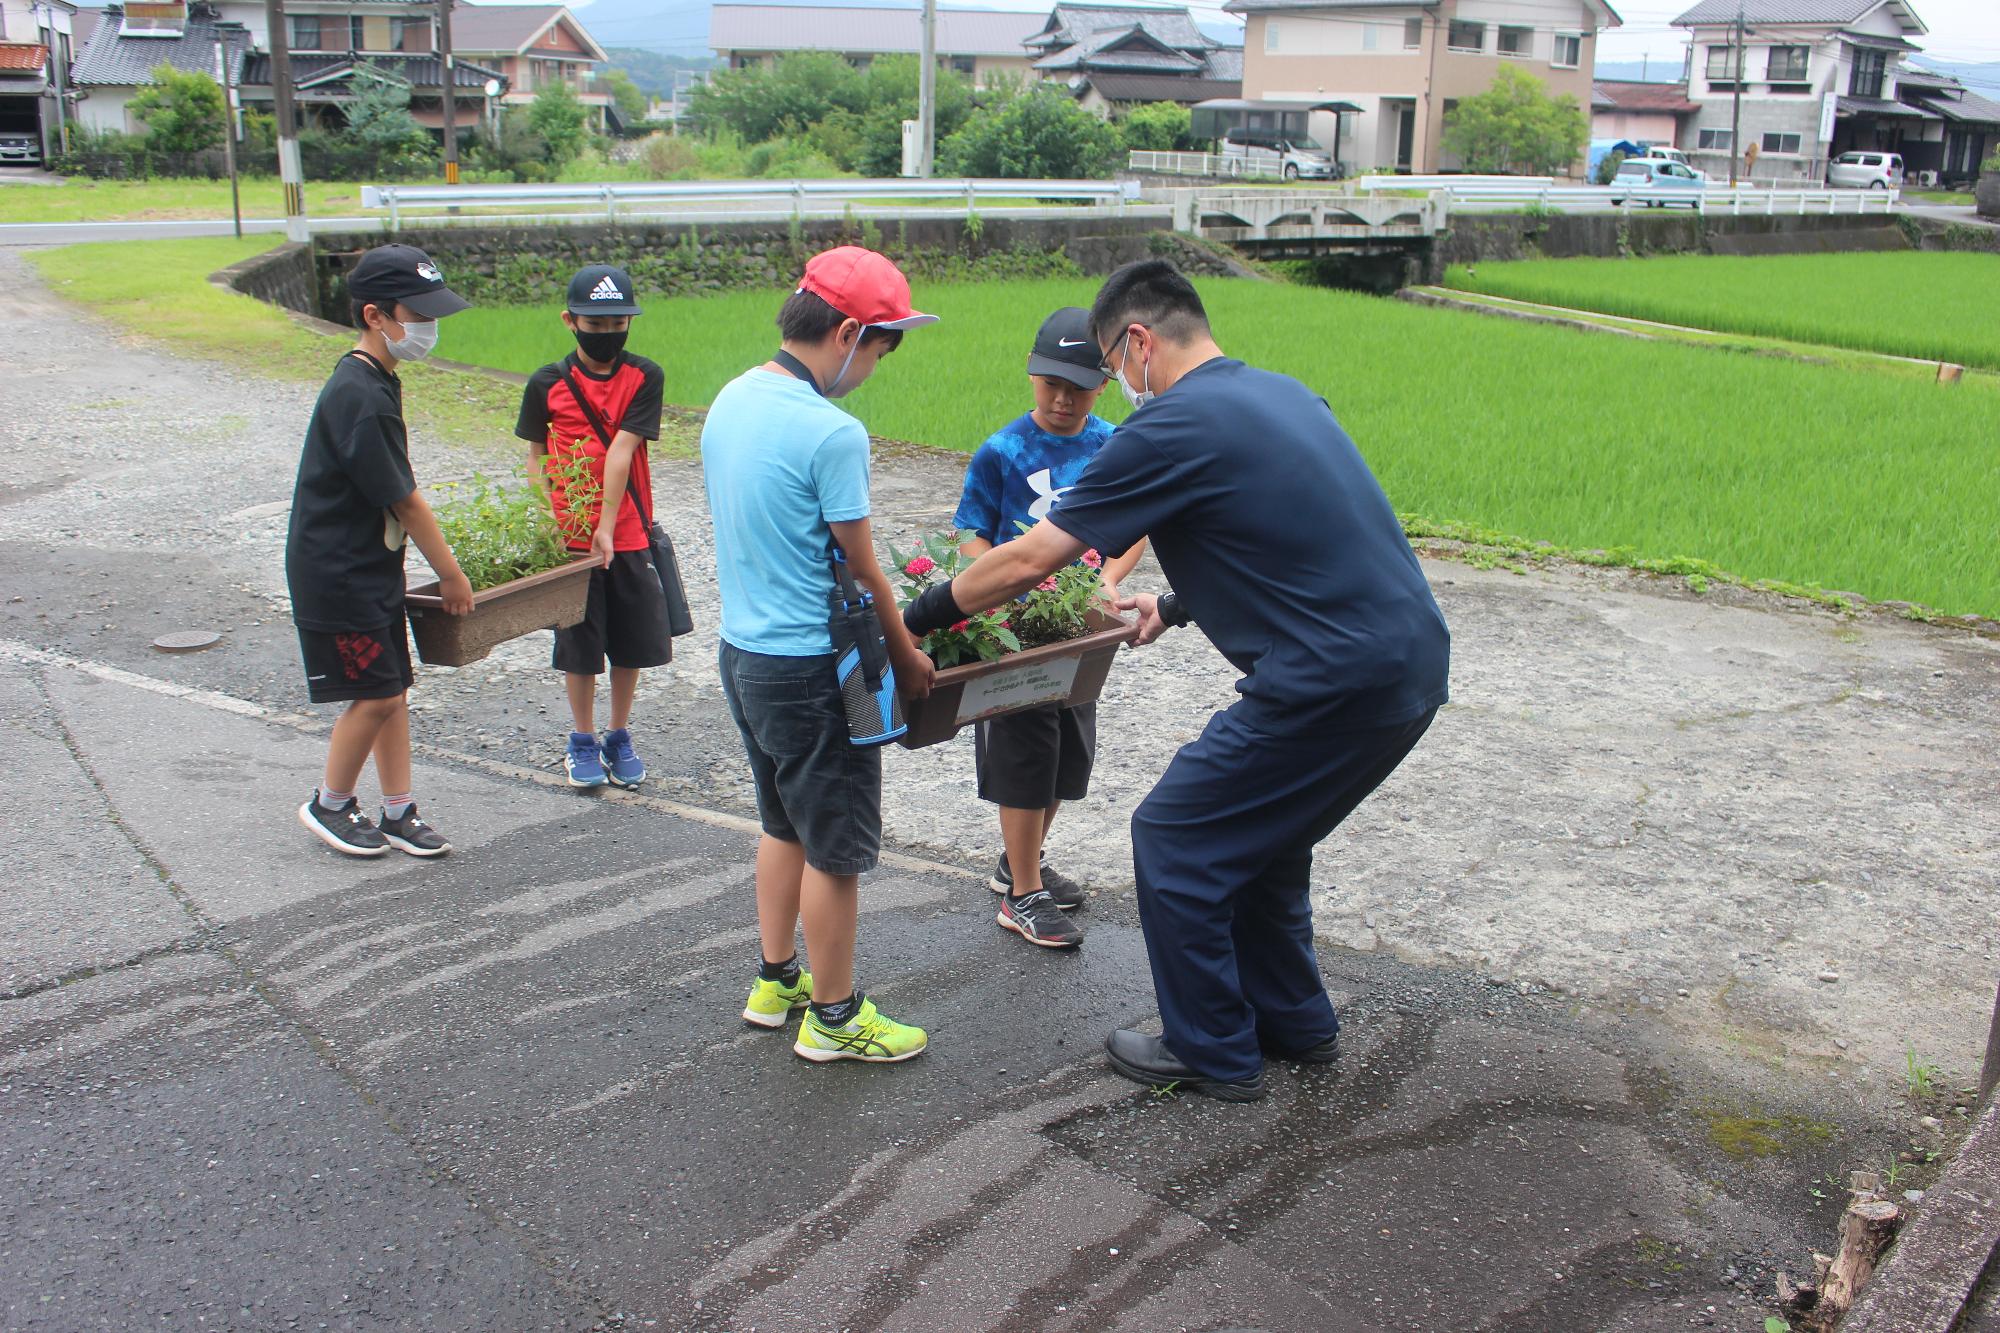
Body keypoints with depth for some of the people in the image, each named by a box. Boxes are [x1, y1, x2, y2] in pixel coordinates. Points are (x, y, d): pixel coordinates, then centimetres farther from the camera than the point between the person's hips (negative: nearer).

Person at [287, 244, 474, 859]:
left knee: (393, 690, 11)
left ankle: (399, 812, 20)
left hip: (373, 567, 9)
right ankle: (330, 805, 18)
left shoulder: (377, 381, 9)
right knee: (376, 695, -2)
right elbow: (405, 501, -18)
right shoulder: (359, 396, -22)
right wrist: (451, 574, -9)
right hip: (336, 573, -9)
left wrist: (440, 566, 15)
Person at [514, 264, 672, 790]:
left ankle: (619, 739, 26)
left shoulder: (644, 377, -4)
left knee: (632, 644, 9)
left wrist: (608, 527, -16)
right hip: (569, 539, 0)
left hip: (628, 536, 0)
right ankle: (582, 742, 24)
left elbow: (621, 452, -12)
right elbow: (535, 460, 5)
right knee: (579, 647, 7)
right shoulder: (547, 384, -1)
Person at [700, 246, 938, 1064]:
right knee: (836, 846, 6)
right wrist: (908, 657, 1)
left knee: (784, 823, 23)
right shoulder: (832, 434, -22)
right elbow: (863, 571, -13)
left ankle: (777, 981, 36)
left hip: (741, 648, 9)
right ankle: (833, 1017, 19)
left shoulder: (729, 402, 4)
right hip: (810, 667, -9)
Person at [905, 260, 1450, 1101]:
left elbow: (1028, 561, -9)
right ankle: (1294, 1023, 38)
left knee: (1174, 841, 7)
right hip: (1414, 665, 9)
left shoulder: (1170, 427, -11)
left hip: (1333, 685, -9)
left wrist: (921, 615, 5)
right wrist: (1177, 608, 28)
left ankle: (1213, 1054, 19)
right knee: (1258, 834, 26)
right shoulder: (1282, 393, 15)